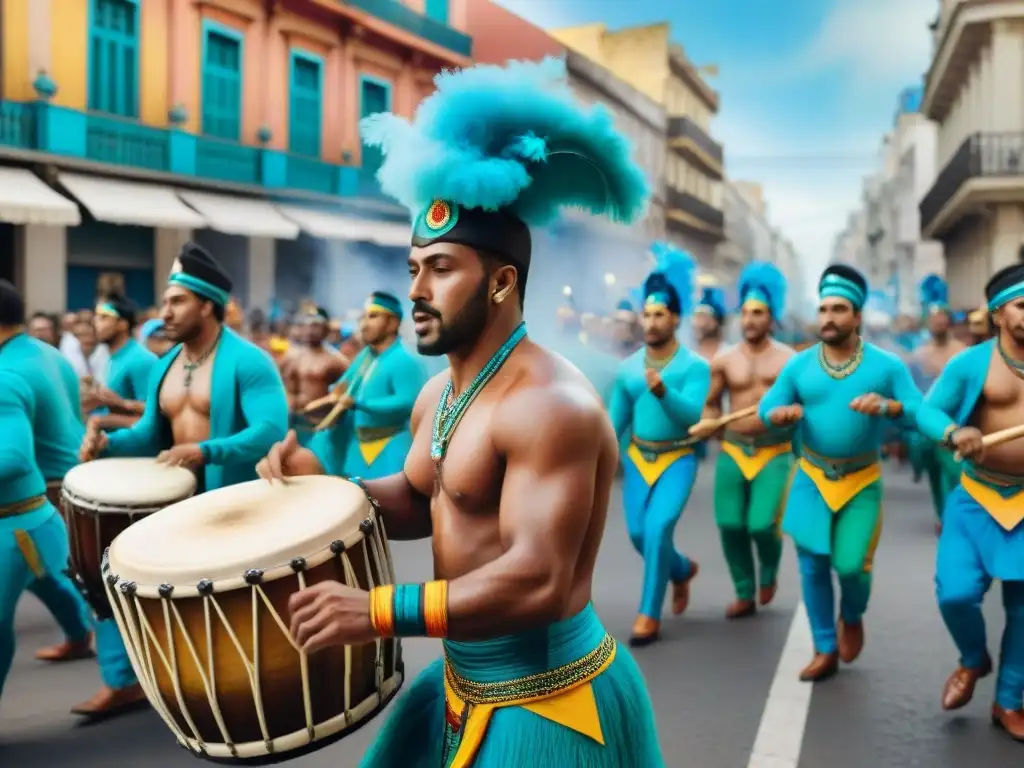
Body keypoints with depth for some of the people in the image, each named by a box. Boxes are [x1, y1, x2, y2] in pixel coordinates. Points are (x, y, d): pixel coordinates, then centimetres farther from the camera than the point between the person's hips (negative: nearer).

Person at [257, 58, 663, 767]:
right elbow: (417, 503, 20)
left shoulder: (551, 405, -25)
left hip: (547, 702, -9)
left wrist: (377, 611, -30)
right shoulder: (439, 395, 5)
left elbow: (539, 582, -30)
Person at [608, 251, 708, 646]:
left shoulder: (694, 366, -9)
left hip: (677, 460, -4)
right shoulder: (627, 368, 3)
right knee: (638, 533, 6)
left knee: (657, 528, -19)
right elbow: (616, 421, 7)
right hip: (637, 459, 5)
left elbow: (693, 414, -21)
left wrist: (662, 392, -37)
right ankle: (682, 569, 39)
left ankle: (650, 613, -4)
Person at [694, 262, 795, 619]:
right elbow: (711, 404, 11)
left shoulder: (788, 359, 0)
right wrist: (708, 424, -9)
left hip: (774, 452, -2)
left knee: (762, 525, -13)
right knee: (730, 524, -1)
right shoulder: (723, 360, 4)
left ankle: (769, 572, 22)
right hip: (732, 451, 2)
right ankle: (744, 594, 18)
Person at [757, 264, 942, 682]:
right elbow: (765, 408, 1)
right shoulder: (798, 365, -2)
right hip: (812, 478, 2)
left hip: (862, 482, -2)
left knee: (850, 565, -7)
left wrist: (887, 406, -31)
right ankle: (825, 649, 23)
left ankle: (852, 617, 29)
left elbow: (921, 412, -12)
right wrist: (782, 413, -23)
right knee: (812, 565, 5)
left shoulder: (887, 364, -7)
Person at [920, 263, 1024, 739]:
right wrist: (953, 434, -28)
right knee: (956, 593, -14)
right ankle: (973, 660, 21)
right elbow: (927, 412, -8)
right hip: (976, 498, -2)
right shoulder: (970, 363, -7)